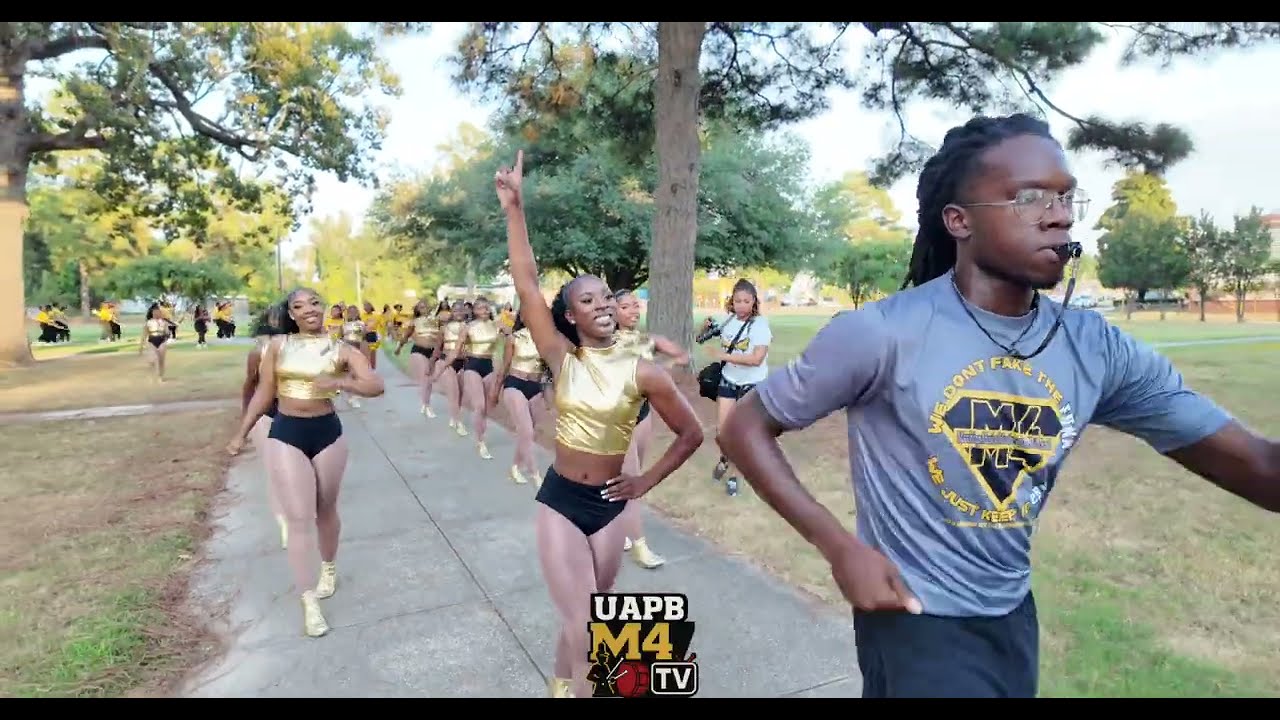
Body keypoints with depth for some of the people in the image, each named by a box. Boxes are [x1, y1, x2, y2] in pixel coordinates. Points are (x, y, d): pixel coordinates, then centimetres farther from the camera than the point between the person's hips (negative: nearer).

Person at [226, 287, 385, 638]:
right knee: (298, 518, -3)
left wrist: (340, 383, -32)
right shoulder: (278, 345, 1)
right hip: (285, 434, 0)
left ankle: (329, 569, 42)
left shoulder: (341, 349, -5)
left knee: (325, 510, 16)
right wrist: (242, 433, 11)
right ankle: (309, 602, 4)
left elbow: (376, 386, -16)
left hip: (327, 432, 0)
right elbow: (264, 393, 9)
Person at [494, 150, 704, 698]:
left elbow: (692, 434, -1)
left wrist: (647, 482, 0)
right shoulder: (563, 359, -10)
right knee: (584, 627, -2)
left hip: (609, 505, 2)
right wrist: (514, 208, -24)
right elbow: (525, 282, -19)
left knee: (585, 618, 20)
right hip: (559, 501, -1)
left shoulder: (642, 372, -11)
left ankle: (561, 683, 48)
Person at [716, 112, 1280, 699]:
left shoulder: (1097, 349, -7)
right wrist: (840, 547, -22)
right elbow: (745, 430, -15)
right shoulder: (883, 333, -22)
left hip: (1014, 616, 7)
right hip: (916, 619, -6)